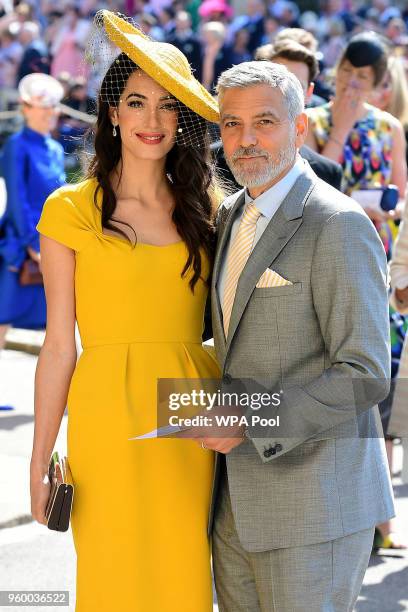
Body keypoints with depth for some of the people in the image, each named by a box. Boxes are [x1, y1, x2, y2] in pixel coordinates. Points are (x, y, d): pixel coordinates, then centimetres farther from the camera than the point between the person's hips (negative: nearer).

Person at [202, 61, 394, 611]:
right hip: (238, 504, 8)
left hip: (314, 504, -8)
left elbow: (365, 375, -19)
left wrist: (250, 425, -19)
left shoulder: (339, 226, -14)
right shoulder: (230, 217, 13)